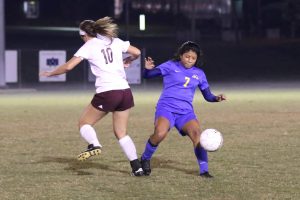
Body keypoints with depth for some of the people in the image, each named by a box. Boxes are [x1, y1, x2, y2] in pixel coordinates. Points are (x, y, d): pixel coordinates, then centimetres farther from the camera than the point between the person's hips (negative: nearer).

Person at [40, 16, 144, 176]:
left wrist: (49, 73, 10)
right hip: (125, 92, 5)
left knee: (84, 123, 12)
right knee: (121, 133, 15)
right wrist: (127, 61, 36)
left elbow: (68, 66, -4)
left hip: (106, 93, -5)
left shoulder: (88, 46, 1)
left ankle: (94, 145, -20)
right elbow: (137, 52, 16)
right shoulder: (116, 41, 13)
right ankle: (137, 167, 3)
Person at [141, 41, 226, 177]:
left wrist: (217, 98, -5)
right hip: (166, 108, -3)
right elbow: (147, 75, 0)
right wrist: (148, 69, -23)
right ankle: (145, 159, -2)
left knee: (197, 134, -22)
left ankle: (204, 170, -10)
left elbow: (208, 96, 16)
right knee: (160, 134, -29)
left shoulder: (199, 74, 12)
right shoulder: (171, 66, 1)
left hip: (186, 112, 3)